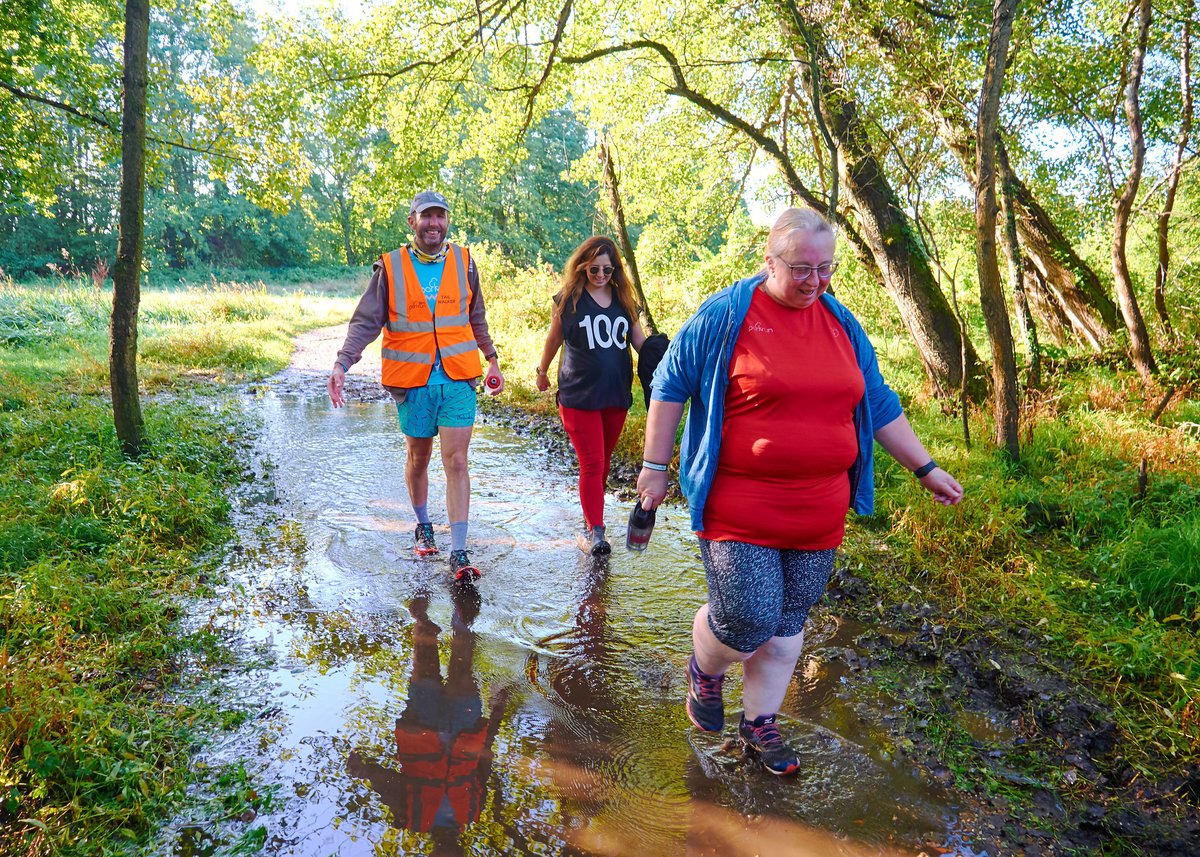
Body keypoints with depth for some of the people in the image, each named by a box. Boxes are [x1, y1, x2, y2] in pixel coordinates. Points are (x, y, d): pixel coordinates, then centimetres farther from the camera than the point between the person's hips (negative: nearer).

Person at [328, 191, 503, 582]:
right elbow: (366, 322, -4)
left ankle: (459, 552, -2)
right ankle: (423, 526, 39)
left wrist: (492, 358, 20)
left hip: (458, 379, 0)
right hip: (413, 382, 0)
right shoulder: (390, 267, -3)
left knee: (456, 462, -5)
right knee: (418, 458, 15)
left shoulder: (463, 262, 4)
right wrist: (342, 363, -17)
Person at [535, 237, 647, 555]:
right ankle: (595, 531, -7)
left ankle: (592, 518, 28)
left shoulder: (623, 299, 7)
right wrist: (542, 372, 21)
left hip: (616, 395, 4)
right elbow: (554, 339, 11)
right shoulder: (568, 299, -2)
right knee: (591, 464, -9)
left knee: (604, 461, 13)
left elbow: (639, 340, 12)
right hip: (578, 395, -4)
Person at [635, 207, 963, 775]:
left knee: (786, 622, 12)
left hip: (818, 513, 5)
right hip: (739, 509, -5)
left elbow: (878, 404, 17)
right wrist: (655, 466, -1)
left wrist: (925, 469, 15)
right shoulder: (726, 314, -6)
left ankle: (760, 724, 33)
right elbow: (671, 383, 0)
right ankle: (704, 673, 26)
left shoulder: (842, 324, 9)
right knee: (746, 618, -9)